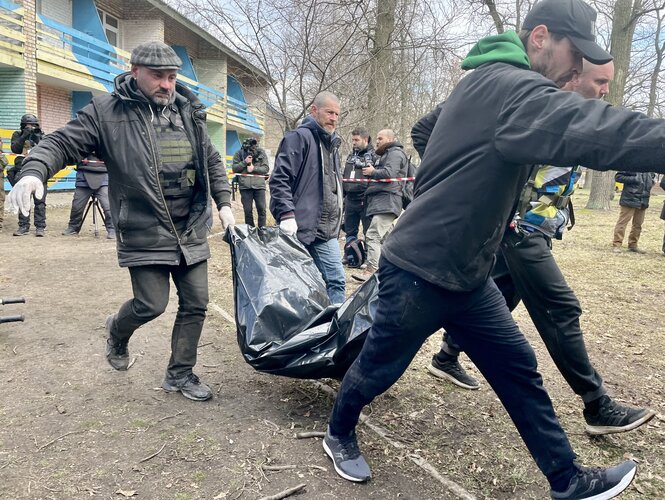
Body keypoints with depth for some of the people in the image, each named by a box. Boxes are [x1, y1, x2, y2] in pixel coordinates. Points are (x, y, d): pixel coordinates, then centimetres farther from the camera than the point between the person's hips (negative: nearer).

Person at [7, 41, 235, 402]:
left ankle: (180, 375, 26)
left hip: (192, 233, 5)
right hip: (144, 234, -4)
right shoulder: (106, 111, -5)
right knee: (151, 304, -2)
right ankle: (117, 331, 36)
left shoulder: (188, 112, 9)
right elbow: (62, 142, -8)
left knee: (195, 304, 7)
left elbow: (212, 162, 16)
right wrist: (34, 171, -28)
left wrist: (224, 204, 8)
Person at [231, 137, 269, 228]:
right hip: (245, 186, 0)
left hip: (259, 185, 0)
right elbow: (234, 168, 3)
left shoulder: (261, 152, 5)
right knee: (247, 210, 4)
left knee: (261, 209, -2)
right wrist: (244, 162, -10)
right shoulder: (239, 153, 5)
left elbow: (266, 168, 1)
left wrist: (254, 168, -11)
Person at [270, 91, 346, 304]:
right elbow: (279, 179, -15)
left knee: (336, 280, 2)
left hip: (326, 232, 8)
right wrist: (287, 215, -23)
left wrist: (336, 221, 26)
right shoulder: (299, 137, -6)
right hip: (300, 229, -7)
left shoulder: (332, 143, 21)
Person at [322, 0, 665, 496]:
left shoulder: (493, 87, 13)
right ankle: (339, 435, 39)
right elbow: (590, 128, -37)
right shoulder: (505, 83, -20)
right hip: (419, 274, -9)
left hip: (467, 276, 9)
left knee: (518, 370, 11)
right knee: (377, 369, 12)